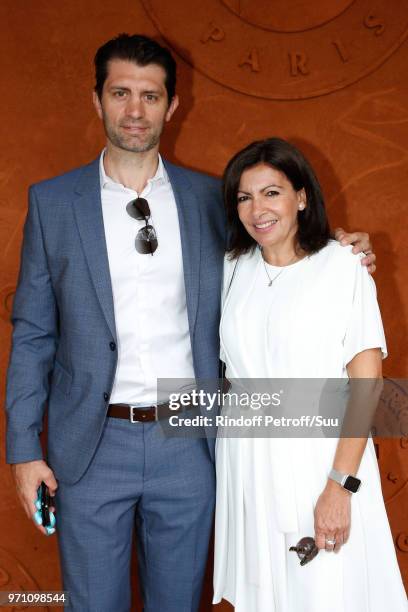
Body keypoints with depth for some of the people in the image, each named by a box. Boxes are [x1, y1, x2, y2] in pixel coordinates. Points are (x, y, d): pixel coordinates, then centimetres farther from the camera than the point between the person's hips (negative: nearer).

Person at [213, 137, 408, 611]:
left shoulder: (342, 267, -10)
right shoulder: (234, 267, 5)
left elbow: (366, 381, -13)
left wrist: (340, 485, -18)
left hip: (318, 456, -4)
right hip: (245, 460, 5)